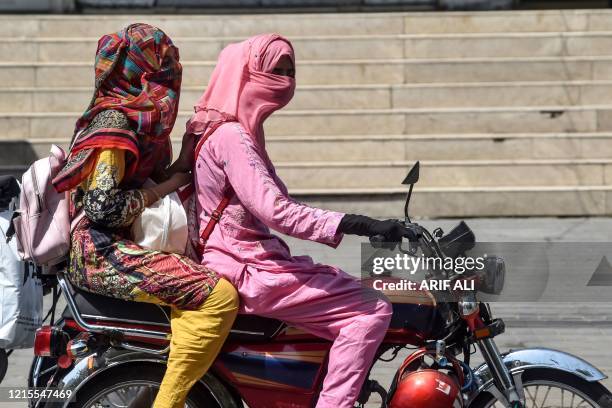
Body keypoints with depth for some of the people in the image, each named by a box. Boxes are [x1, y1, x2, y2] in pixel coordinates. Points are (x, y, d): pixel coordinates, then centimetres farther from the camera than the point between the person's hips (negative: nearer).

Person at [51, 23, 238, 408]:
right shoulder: (114, 121, -13)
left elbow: (148, 182, 13)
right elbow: (103, 207, -21)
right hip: (102, 255, -10)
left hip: (124, 244, 10)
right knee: (218, 296, -24)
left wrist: (185, 161, -1)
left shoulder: (140, 117, 16)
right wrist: (165, 187, -13)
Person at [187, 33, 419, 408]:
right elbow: (275, 210, -25)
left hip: (248, 260, 10)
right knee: (372, 310, -16)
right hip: (244, 272, -10)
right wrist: (358, 225, -30)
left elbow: (275, 200, 22)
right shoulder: (231, 136, -15)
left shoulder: (241, 131, 17)